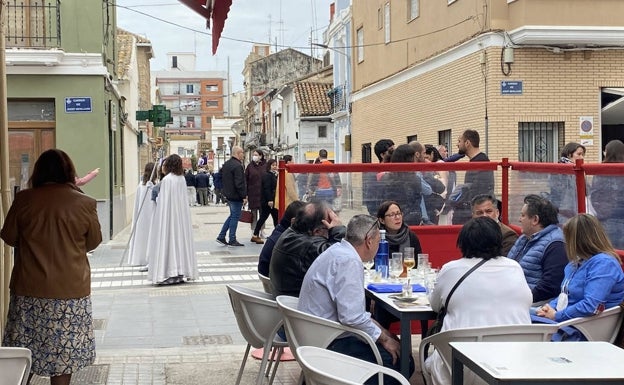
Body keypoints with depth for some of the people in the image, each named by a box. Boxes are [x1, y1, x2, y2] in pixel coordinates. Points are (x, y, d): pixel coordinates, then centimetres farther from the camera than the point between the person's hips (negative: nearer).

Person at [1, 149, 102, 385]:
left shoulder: (24, 200, -6)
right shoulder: (85, 203, -7)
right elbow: (93, 242, 4)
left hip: (29, 289, 1)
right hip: (70, 289, -1)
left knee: (25, 351, 14)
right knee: (63, 351, 10)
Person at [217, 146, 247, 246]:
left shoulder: (226, 164, 12)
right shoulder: (237, 166, -19)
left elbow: (222, 177, 19)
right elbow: (239, 183, -23)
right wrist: (244, 196, -18)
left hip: (228, 195, 9)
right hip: (236, 196, -9)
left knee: (232, 215, 19)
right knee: (235, 216, 0)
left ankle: (221, 237, 18)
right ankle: (232, 240, 6)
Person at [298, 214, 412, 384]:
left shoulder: (339, 250, 11)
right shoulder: (349, 261, -20)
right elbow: (352, 317, -27)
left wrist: (381, 331, 12)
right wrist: (383, 338, -13)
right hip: (329, 344, -10)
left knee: (392, 341, 14)